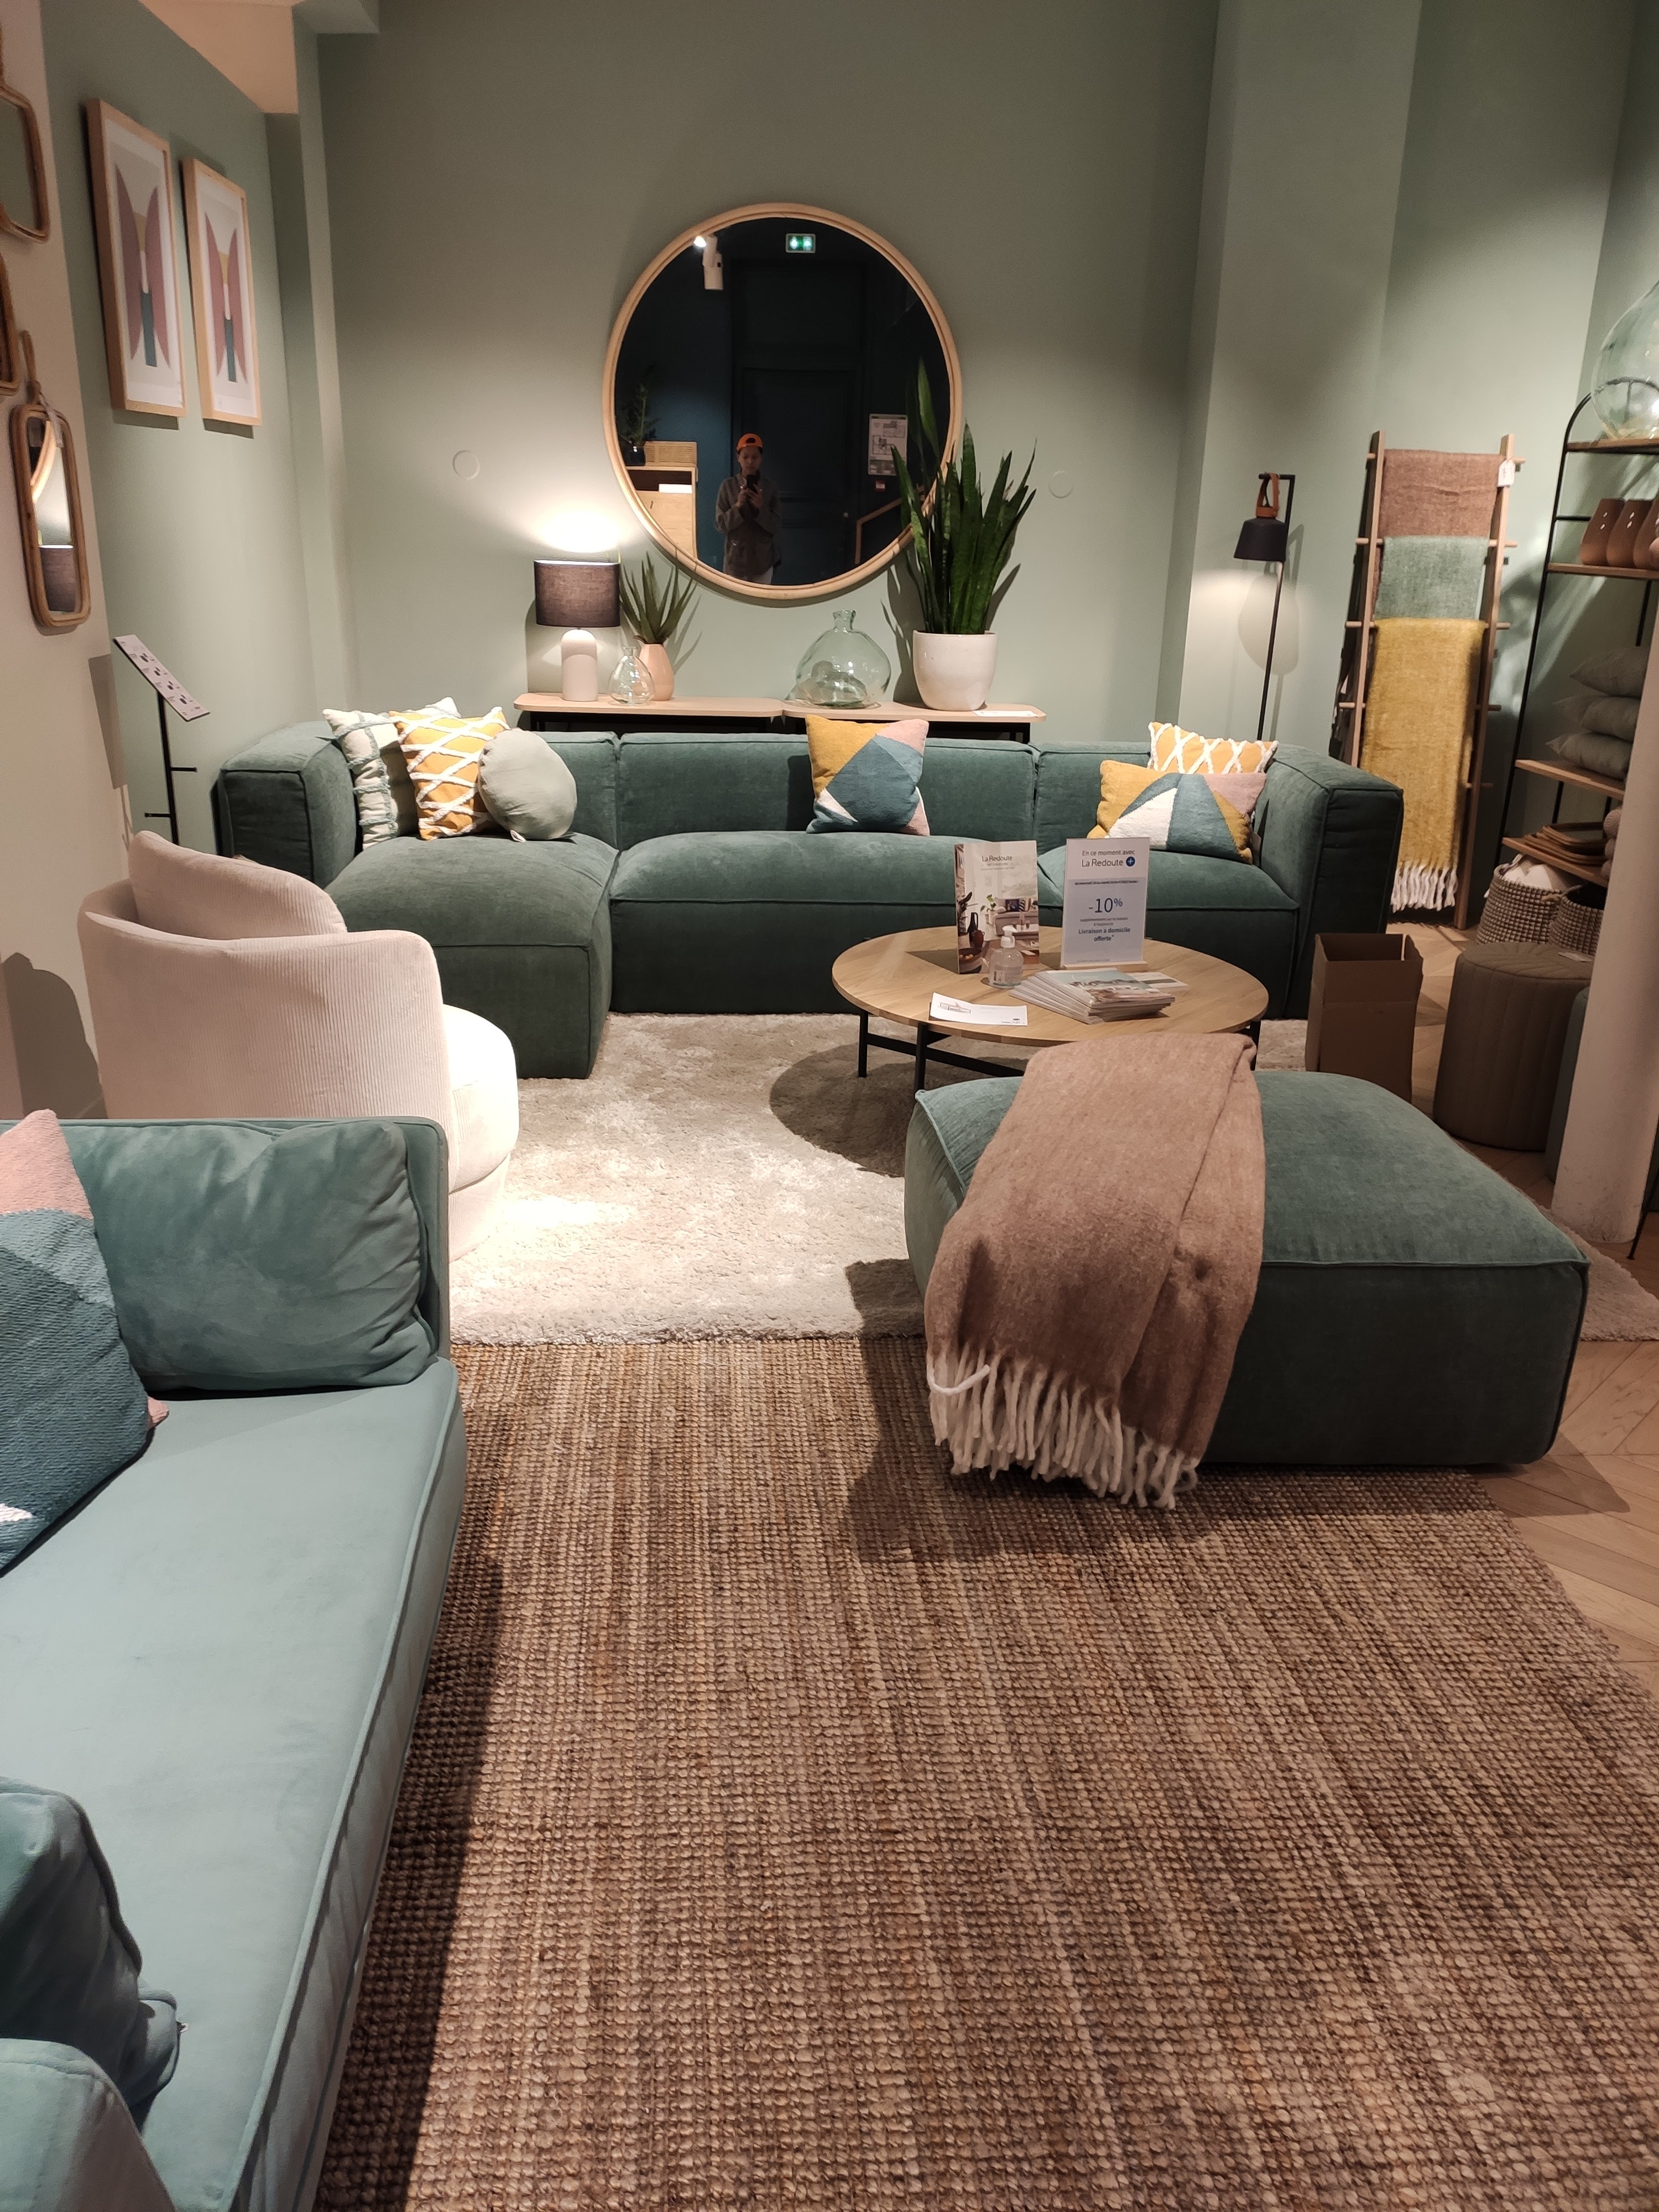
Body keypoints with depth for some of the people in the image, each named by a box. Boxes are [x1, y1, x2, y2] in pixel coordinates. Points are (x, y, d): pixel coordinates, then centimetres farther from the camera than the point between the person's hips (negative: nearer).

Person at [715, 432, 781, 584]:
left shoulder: (770, 487, -1)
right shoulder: (728, 486, -4)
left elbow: (774, 527, -2)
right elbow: (720, 525, -5)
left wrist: (761, 507, -20)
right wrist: (738, 506, -20)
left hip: (763, 560, 1)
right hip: (736, 559, -1)